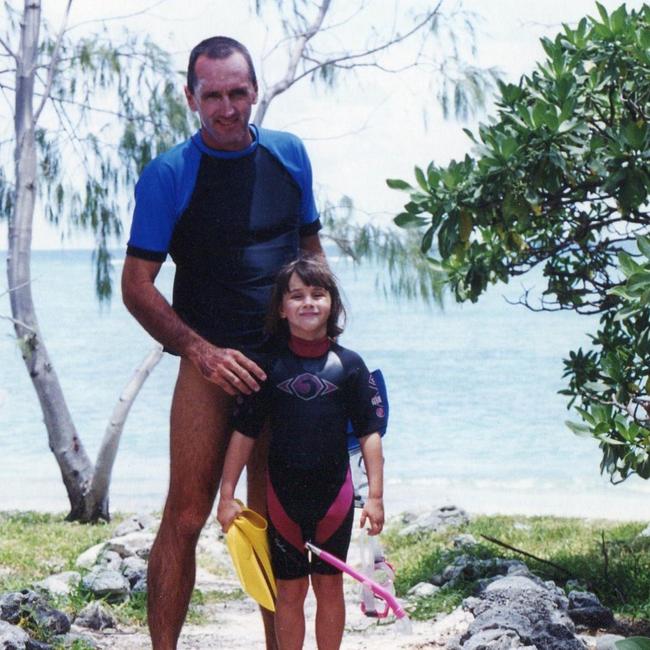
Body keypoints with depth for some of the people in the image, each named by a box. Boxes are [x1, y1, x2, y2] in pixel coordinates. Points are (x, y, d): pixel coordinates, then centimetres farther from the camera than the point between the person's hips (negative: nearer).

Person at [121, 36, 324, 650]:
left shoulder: (288, 154, 6)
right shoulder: (168, 175, -7)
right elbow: (137, 285, -7)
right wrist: (201, 352, -19)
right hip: (212, 362, -4)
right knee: (185, 518, -7)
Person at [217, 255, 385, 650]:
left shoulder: (348, 364, -3)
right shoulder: (270, 365, -3)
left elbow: (370, 433, -2)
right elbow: (245, 432, -1)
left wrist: (376, 495, -6)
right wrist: (227, 495, -3)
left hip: (334, 492, 0)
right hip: (283, 494, 0)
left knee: (330, 585, 10)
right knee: (290, 589, 7)